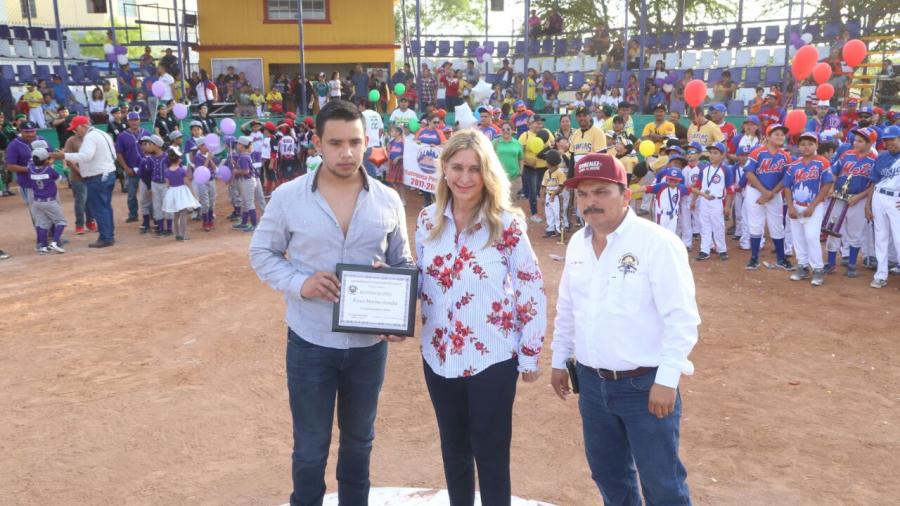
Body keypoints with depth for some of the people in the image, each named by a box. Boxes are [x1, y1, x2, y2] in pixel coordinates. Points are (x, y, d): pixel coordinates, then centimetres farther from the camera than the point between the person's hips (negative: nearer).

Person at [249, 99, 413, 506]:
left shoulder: (388, 201, -2)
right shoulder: (288, 197, -8)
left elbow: (403, 264, 6)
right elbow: (261, 253, 1)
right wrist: (299, 283, -18)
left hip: (369, 342, 2)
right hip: (310, 342, -2)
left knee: (359, 438, 21)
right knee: (310, 446, 10)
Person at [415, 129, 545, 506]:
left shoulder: (507, 224, -13)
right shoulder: (428, 220, 0)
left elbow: (532, 292, -8)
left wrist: (530, 355, -6)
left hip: (492, 359, -4)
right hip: (439, 356, 5)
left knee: (491, 457, 9)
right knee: (453, 451, 21)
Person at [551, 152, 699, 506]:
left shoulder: (658, 242, -17)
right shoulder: (577, 243, 5)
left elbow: (681, 317, -18)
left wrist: (667, 380, -19)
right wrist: (559, 361, 17)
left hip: (645, 383, -6)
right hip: (592, 382, 6)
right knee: (607, 473, 21)